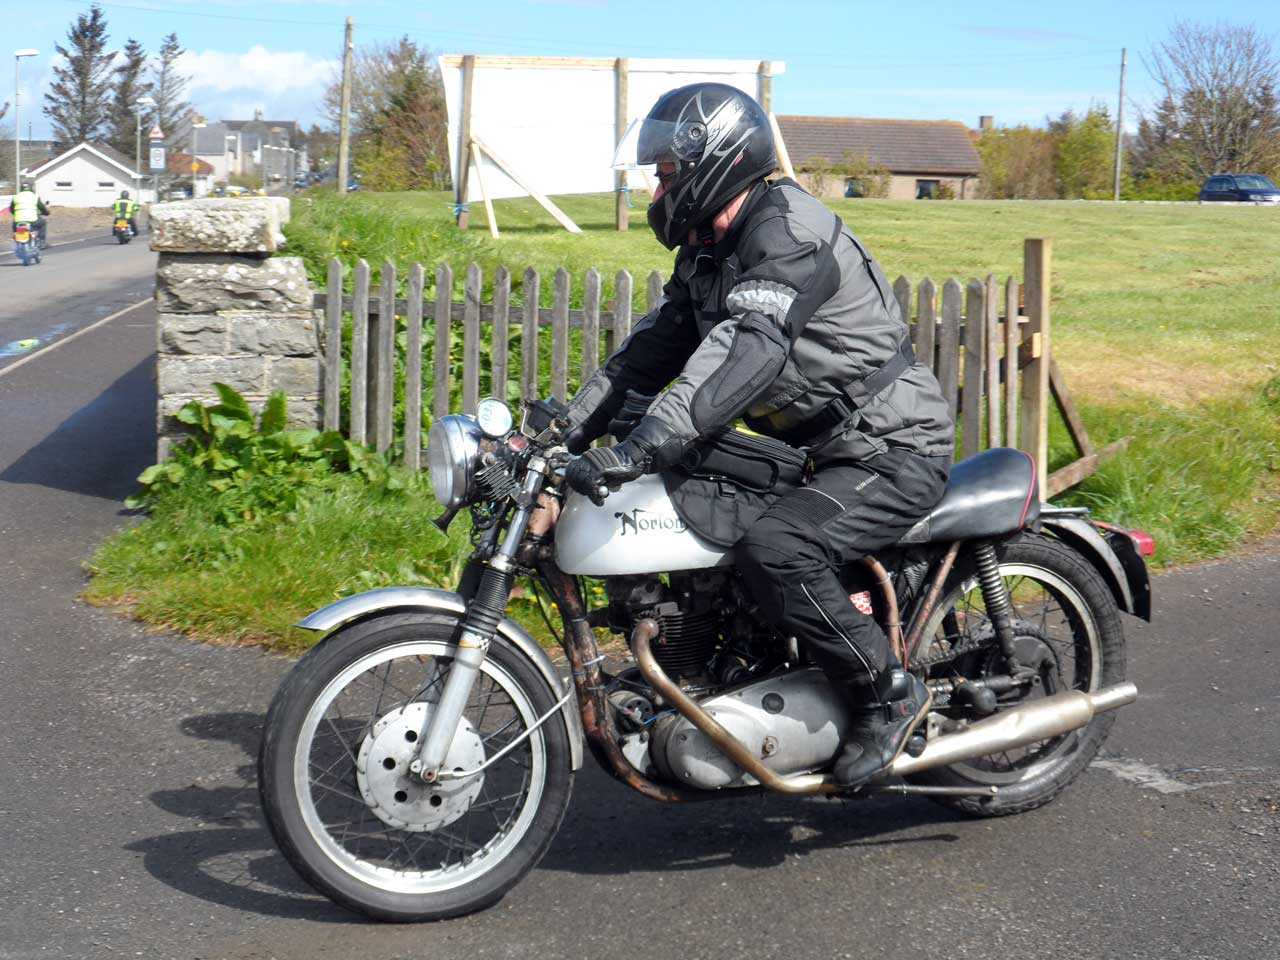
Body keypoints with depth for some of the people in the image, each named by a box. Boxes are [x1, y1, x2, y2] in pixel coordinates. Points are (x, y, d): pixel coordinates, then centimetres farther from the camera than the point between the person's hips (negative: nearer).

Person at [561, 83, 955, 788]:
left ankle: (888, 691, -12)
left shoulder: (789, 236, -21)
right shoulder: (708, 247, 11)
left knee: (772, 550, -30)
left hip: (893, 454, -10)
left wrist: (638, 451, -44)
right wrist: (568, 427, -1)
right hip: (818, 448, 10)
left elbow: (744, 355, -36)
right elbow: (653, 346, 11)